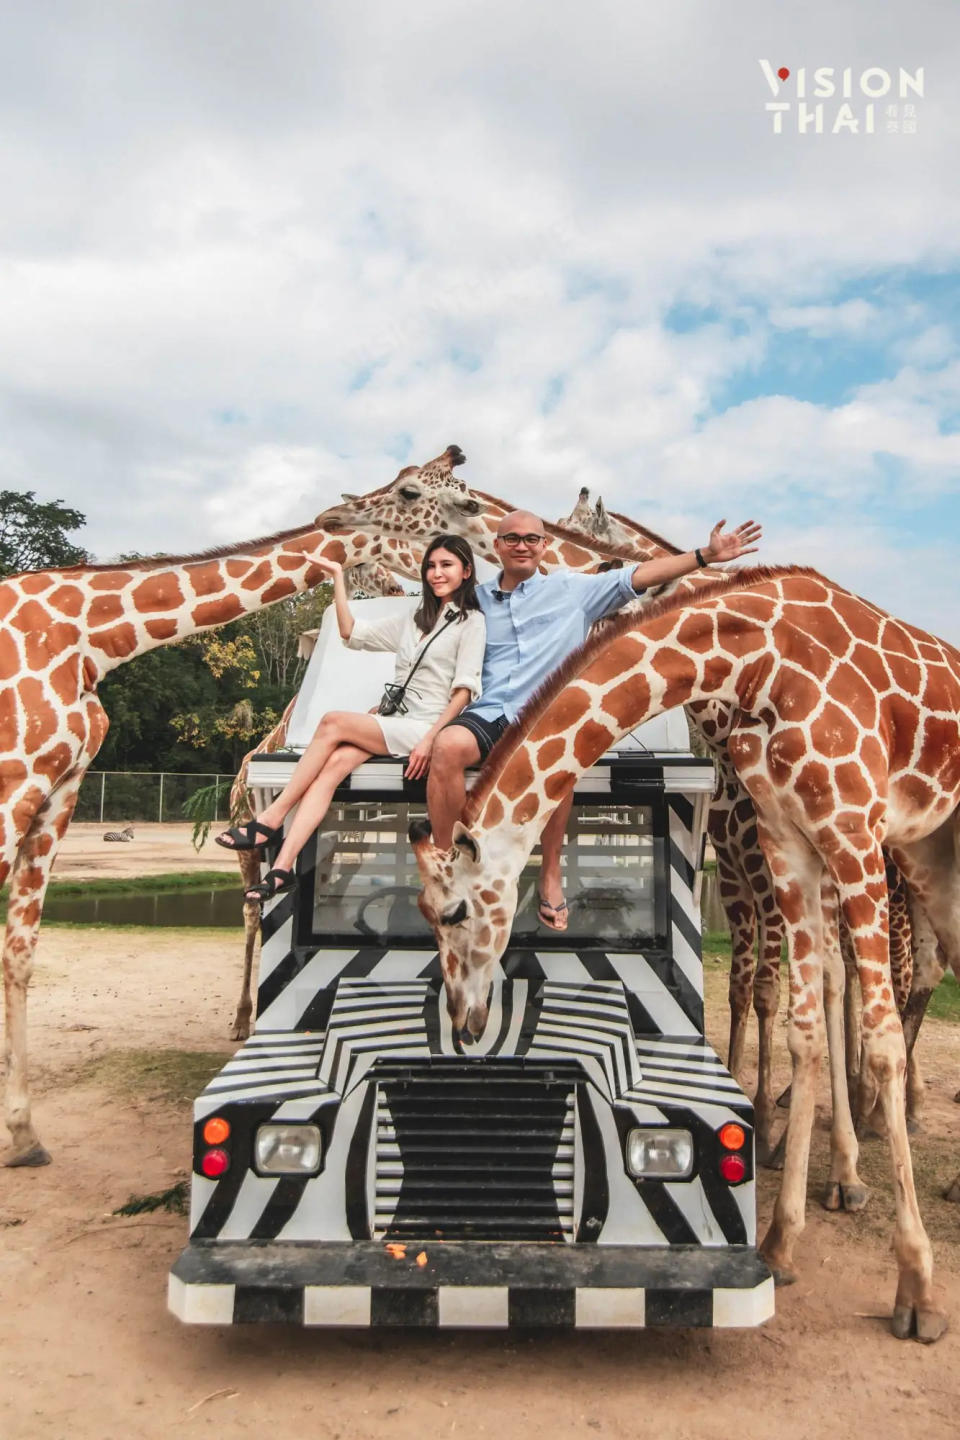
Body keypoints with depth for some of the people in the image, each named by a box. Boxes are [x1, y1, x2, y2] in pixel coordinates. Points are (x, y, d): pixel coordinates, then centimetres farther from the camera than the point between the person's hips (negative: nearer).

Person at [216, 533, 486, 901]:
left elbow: (464, 690, -9)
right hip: (394, 725, 6)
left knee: (334, 722, -25)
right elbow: (351, 632, 21)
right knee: (335, 763, -23)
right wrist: (338, 577, 15)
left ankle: (271, 820, -21)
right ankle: (283, 867, -34)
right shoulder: (414, 619, 24)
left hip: (425, 729, -6)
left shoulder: (471, 622, 2)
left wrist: (431, 739, -21)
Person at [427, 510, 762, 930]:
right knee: (447, 746, -33)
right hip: (489, 712, 2)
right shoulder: (478, 599, 19)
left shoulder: (571, 589, 14)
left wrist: (705, 555, -1)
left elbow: (638, 576, 7)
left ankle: (551, 871, -15)